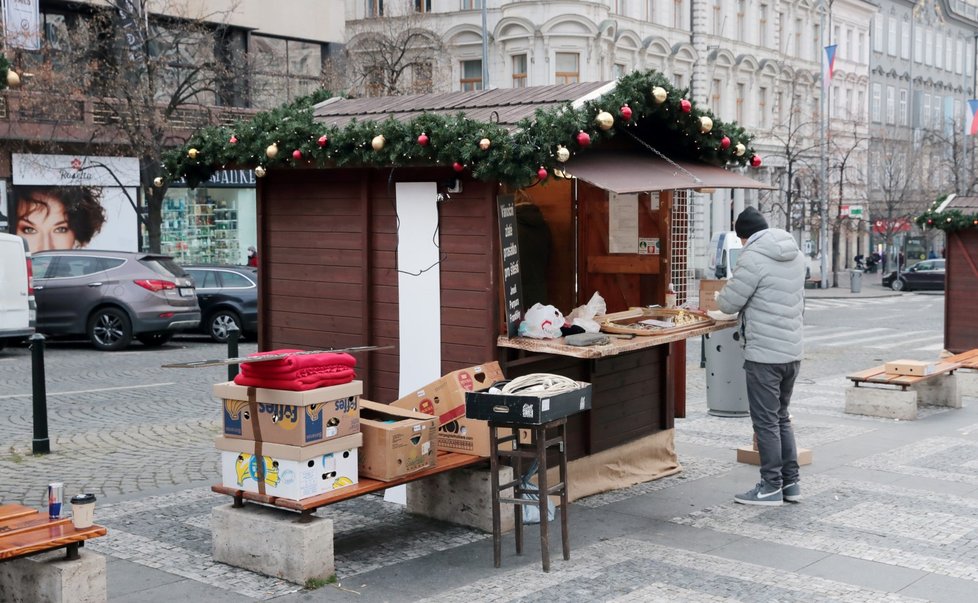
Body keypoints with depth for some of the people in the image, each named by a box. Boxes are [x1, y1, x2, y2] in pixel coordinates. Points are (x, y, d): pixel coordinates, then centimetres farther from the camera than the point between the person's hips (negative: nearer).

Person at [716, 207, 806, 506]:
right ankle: (791, 482, 21)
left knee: (766, 422, 1)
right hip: (793, 351, 8)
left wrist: (719, 297, 11)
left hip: (764, 354, -8)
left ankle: (771, 486, 8)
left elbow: (729, 303, -11)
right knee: (781, 418, 18)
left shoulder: (753, 257, -14)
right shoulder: (796, 255, 12)